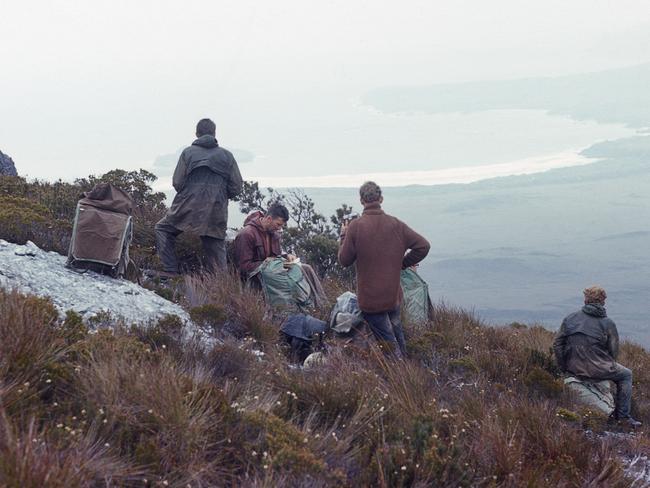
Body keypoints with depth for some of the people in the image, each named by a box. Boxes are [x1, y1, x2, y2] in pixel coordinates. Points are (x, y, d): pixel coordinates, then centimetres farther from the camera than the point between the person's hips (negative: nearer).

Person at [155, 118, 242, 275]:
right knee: (216, 248, 10)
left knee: (162, 229, 19)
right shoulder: (227, 156, 6)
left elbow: (177, 183, -4)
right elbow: (236, 188, 4)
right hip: (217, 214, 1)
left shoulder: (188, 152, 1)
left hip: (189, 208, -1)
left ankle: (171, 272, 9)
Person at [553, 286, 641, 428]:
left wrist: (564, 366, 12)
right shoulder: (608, 323, -6)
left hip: (574, 369, 5)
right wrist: (607, 366, 13)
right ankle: (623, 416, 17)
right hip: (596, 370, -5)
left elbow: (557, 344, 5)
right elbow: (613, 351, -5)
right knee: (626, 375, 21)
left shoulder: (570, 318, 4)